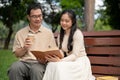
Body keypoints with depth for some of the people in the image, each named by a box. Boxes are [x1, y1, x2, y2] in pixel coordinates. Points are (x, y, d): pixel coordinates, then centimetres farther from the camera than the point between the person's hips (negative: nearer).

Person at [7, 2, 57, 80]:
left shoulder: (48, 32, 12)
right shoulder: (20, 33, 14)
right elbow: (17, 54, 15)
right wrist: (24, 48, -6)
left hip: (40, 63, -1)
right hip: (24, 62, 2)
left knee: (37, 70, -38)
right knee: (14, 68, -33)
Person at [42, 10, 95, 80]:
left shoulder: (77, 33, -11)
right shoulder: (61, 35, 11)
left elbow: (75, 55, -16)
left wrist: (60, 61, -29)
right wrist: (53, 57, -16)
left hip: (80, 63, -5)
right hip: (68, 62, 6)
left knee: (59, 66, -33)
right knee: (51, 64, -27)